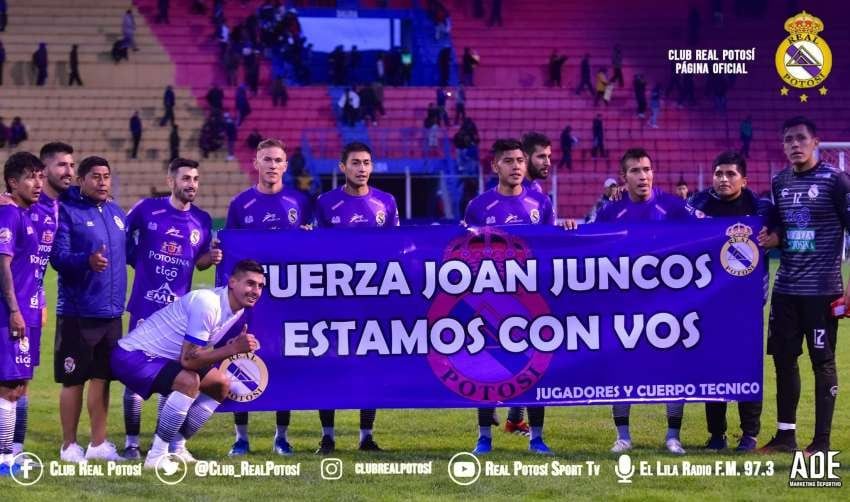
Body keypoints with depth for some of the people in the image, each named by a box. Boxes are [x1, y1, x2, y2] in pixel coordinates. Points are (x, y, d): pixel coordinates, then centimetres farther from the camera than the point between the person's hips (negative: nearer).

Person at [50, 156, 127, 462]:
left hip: (111, 312, 6)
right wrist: (87, 261, -33)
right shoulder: (67, 211, -8)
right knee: (74, 379, 0)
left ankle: (98, 443, 20)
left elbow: (126, 253, 21)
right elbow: (58, 257, -17)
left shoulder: (116, 213, 13)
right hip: (77, 313, -6)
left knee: (102, 377, 11)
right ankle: (69, 446, 9)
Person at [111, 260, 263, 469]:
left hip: (164, 357, 10)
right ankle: (156, 456, -19)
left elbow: (201, 353, 6)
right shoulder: (207, 303, -28)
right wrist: (233, 349, -32)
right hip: (132, 356, -10)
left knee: (221, 384, 8)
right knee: (188, 381, -31)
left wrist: (238, 347, -9)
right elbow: (188, 359, -31)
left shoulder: (237, 309, 3)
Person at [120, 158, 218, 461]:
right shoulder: (147, 209, -3)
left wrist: (211, 258, -5)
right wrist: (136, 260, 6)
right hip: (145, 306, -2)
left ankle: (177, 444, 11)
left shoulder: (202, 220, 6)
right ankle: (131, 443, 9)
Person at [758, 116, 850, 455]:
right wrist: (771, 238, -3)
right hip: (785, 287, 6)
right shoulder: (779, 182, 9)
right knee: (783, 360, 8)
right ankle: (786, 435, 18)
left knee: (822, 362, 0)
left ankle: (822, 441, 5)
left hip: (822, 288, -6)